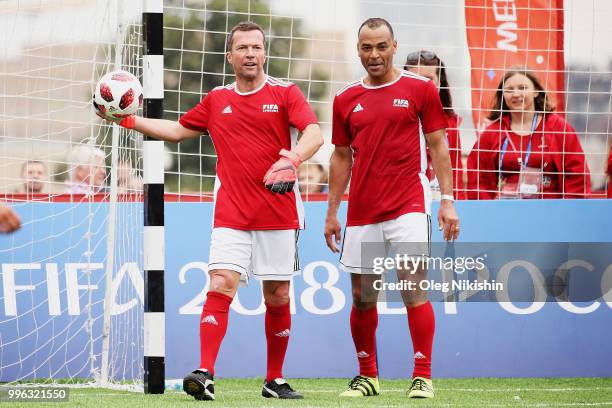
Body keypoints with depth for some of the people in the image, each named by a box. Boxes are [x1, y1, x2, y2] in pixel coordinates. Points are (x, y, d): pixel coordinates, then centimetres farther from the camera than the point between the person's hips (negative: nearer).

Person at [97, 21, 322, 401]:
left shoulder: (286, 93, 1)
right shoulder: (216, 99, 12)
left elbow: (315, 133, -14)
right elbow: (177, 130, 25)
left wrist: (292, 159, -34)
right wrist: (129, 119, 18)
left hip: (279, 216, -2)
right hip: (231, 214, 2)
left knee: (278, 297, 4)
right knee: (221, 285, -14)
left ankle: (275, 381, 16)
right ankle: (205, 376, -22)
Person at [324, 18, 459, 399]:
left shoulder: (420, 89, 1)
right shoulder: (346, 100, 10)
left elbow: (438, 147, 2)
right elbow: (342, 158, 16)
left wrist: (448, 200, -4)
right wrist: (332, 213, 13)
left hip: (408, 207, -3)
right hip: (362, 213, 3)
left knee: (415, 289, -11)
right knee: (362, 298, 6)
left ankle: (423, 377, -6)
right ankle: (368, 377, 19)